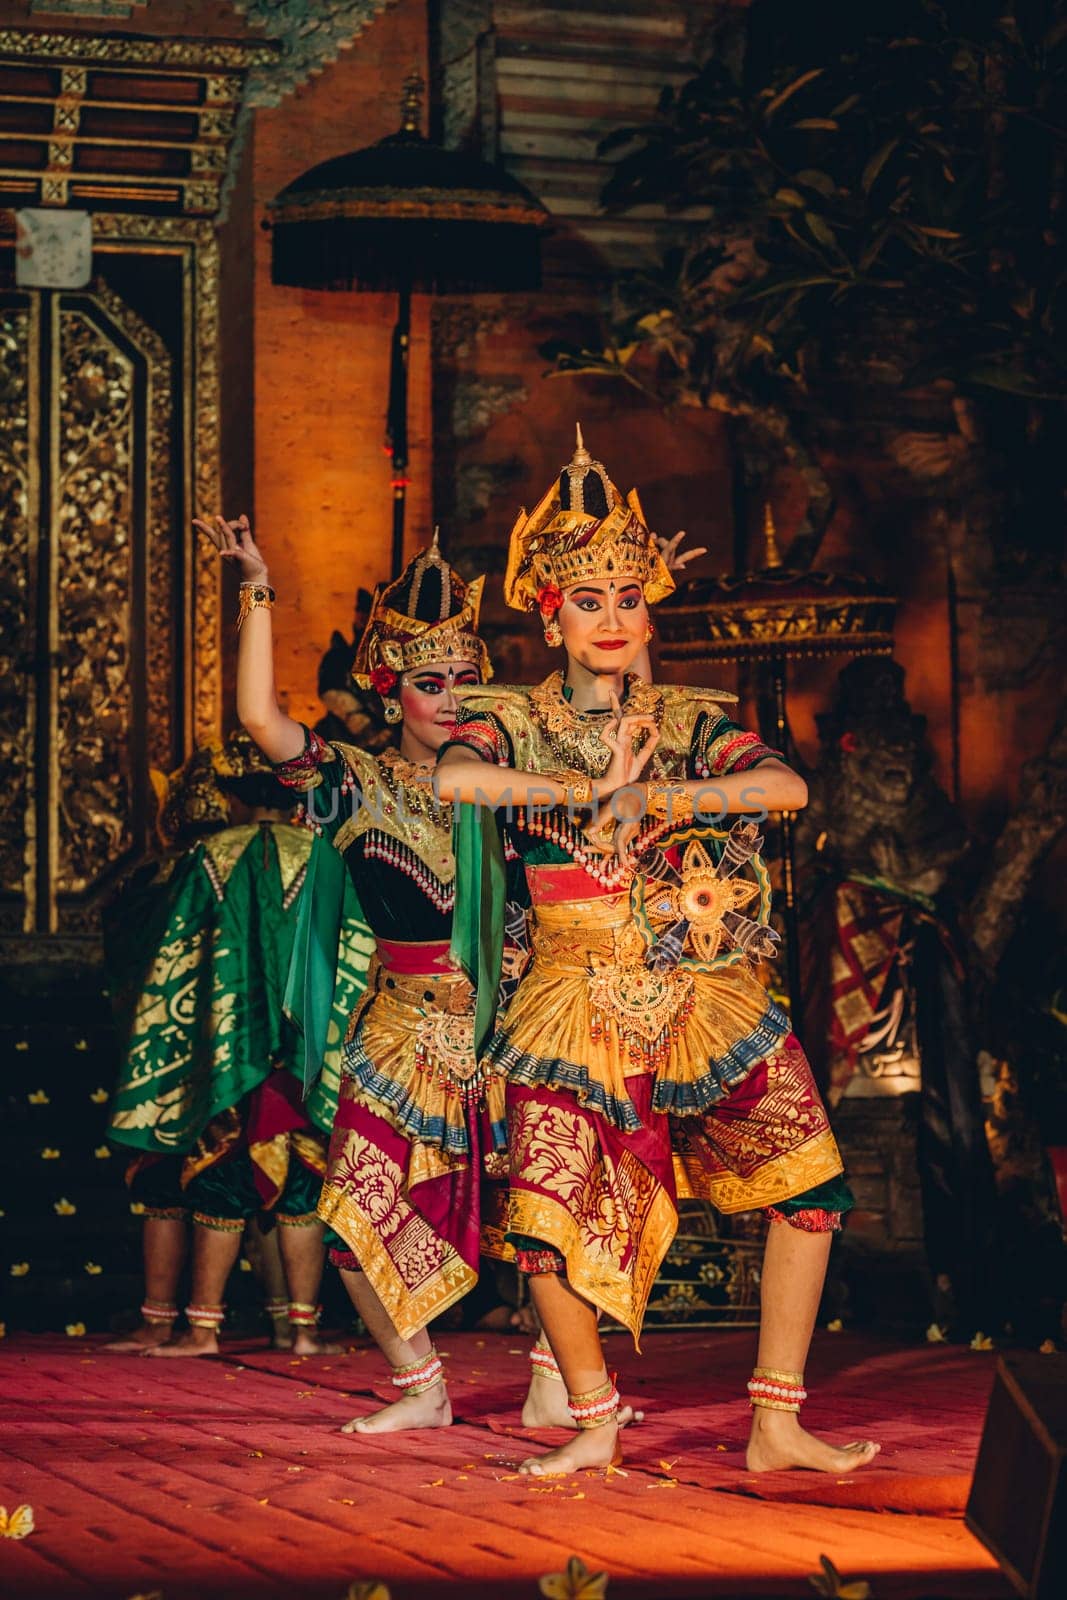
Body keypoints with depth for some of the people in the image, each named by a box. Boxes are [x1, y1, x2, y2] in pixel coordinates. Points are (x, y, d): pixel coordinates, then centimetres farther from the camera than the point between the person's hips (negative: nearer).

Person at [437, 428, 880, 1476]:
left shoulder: (690, 723, 9)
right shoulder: (514, 724, 5)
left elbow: (788, 786, -8)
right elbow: (450, 776, -18)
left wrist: (660, 794, -17)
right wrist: (588, 788, -16)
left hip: (705, 996, 2)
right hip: (575, 1004, -2)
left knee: (809, 1178, -8)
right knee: (548, 1220, -11)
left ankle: (776, 1422, 3)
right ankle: (594, 1423, 11)